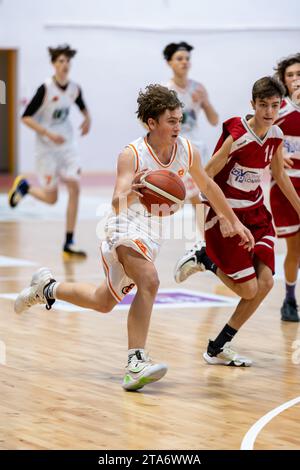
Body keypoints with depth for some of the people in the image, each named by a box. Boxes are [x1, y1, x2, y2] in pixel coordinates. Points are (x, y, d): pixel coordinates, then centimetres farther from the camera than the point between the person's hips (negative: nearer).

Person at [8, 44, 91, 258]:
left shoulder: (75, 89, -1)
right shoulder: (45, 89, -17)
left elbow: (83, 107, 21)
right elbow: (26, 117, -15)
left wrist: (88, 119, -1)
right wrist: (48, 134, -24)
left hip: (67, 145, 4)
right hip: (47, 148, -4)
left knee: (74, 188, -11)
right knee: (51, 198, 1)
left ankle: (69, 244, -7)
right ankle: (23, 186, 36)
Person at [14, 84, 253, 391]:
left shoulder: (187, 152, -5)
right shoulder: (132, 155, -21)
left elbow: (207, 186, 14)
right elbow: (117, 203, -31)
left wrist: (233, 221, 20)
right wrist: (130, 191, -55)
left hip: (152, 232, 7)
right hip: (126, 226, -7)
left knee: (103, 302, 16)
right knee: (149, 281, -32)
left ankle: (47, 288, 39)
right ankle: (136, 364, -33)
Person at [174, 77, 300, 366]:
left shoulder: (275, 135, 0)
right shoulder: (238, 136, -22)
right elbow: (206, 175, -19)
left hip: (255, 213, 7)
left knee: (264, 282, -6)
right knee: (249, 289, -9)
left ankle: (218, 349, 6)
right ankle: (204, 259, 17)